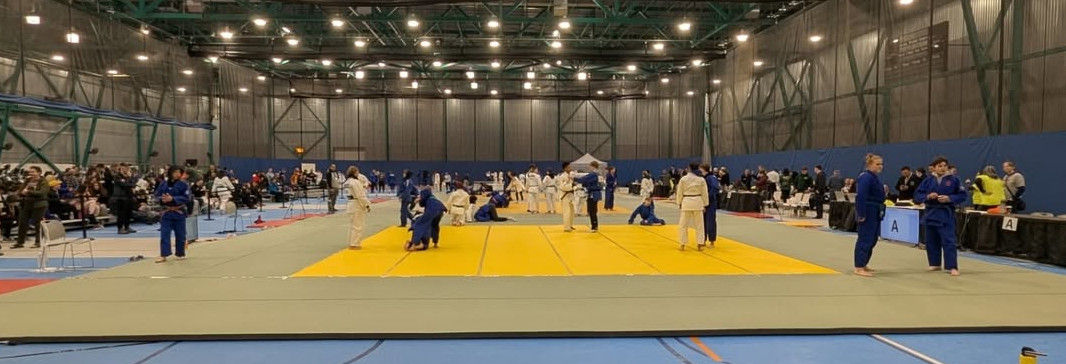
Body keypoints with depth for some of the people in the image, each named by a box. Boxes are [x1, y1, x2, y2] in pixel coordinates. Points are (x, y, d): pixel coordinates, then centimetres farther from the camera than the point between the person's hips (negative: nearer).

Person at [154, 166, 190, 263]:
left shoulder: (183, 185, -6)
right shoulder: (163, 185, 1)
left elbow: (186, 198, -12)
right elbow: (157, 195, 4)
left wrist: (173, 199, -24)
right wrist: (162, 199, -18)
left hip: (179, 213, -2)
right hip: (166, 213, 2)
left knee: (180, 235, 7)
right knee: (164, 234, -2)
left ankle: (180, 254, 21)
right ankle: (163, 255, 0)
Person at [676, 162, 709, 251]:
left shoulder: (683, 179, -4)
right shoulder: (701, 179, -2)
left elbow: (679, 192, 1)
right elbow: (704, 193, 3)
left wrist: (679, 203, 12)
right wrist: (705, 205, 13)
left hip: (686, 202, -1)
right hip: (697, 202, 1)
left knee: (684, 224, 7)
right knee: (699, 224, 10)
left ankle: (683, 244, 11)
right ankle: (699, 244, 12)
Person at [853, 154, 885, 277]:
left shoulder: (874, 177, 14)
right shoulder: (866, 177, -17)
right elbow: (861, 197, -23)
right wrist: (861, 214, -25)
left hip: (874, 212, 10)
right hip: (868, 212, -10)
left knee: (872, 239, 15)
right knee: (865, 239, -7)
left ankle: (863, 264, 25)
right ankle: (859, 268, -3)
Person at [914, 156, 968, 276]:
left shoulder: (953, 180, -2)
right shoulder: (928, 181, 3)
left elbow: (962, 195, 0)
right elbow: (917, 196, 4)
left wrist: (949, 198, -16)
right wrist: (928, 196, -15)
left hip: (946, 215, -3)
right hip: (930, 214, 3)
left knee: (948, 241, -8)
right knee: (931, 241, 10)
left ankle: (952, 267, -5)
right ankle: (935, 264, 24)